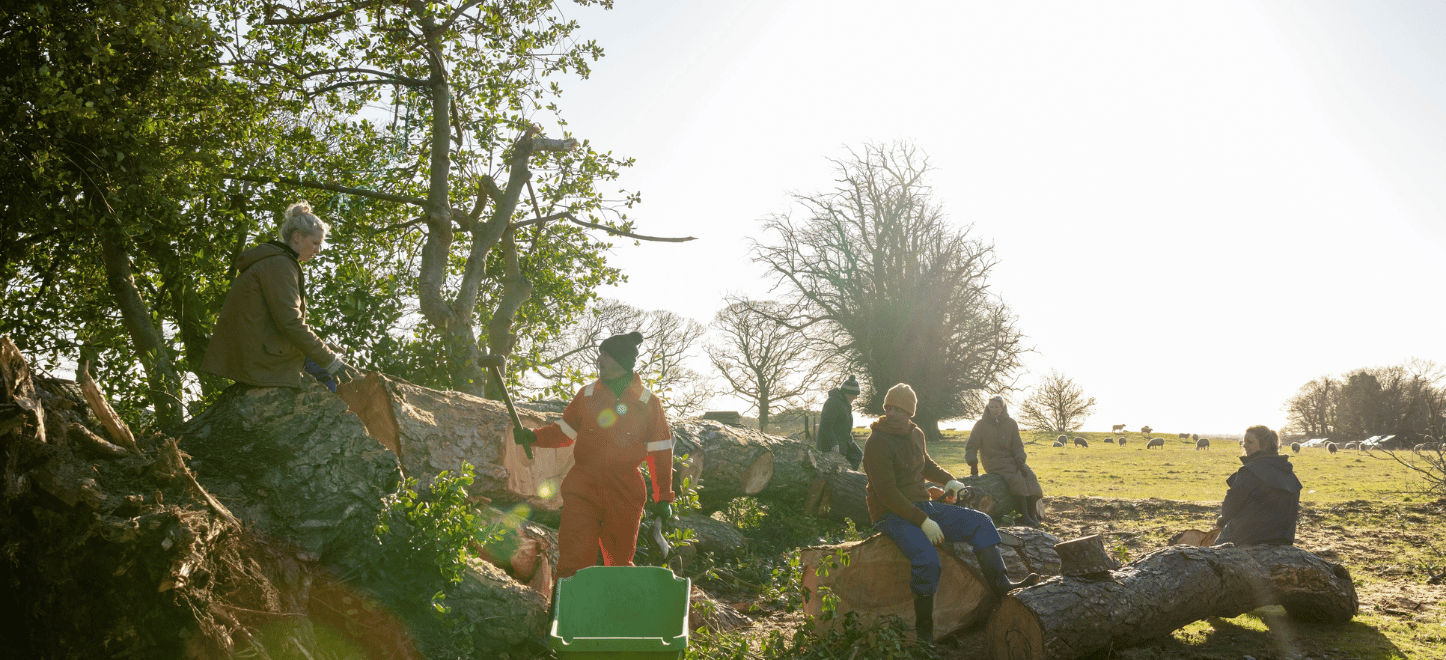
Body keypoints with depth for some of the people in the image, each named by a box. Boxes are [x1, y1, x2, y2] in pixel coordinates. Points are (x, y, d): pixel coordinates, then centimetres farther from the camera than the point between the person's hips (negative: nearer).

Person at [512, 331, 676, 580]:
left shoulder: (648, 403, 1)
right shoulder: (587, 395, 6)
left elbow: (660, 452, 4)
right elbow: (563, 431, 14)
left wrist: (663, 497, 2)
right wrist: (533, 437, -4)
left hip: (625, 496, 0)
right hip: (583, 490, 1)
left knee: (620, 562, 11)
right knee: (573, 560, -9)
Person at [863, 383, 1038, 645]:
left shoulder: (915, 434, 9)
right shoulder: (877, 443, -16)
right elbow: (887, 493, -21)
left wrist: (948, 480, 11)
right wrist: (923, 522, -23)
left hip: (923, 506, 8)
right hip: (893, 515, -8)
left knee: (980, 522, -1)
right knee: (927, 559, -32)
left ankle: (1001, 585, 0)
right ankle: (924, 631, -18)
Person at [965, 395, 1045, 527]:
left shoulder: (1011, 423, 8)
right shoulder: (981, 424, 0)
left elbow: (1017, 445, 7)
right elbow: (971, 446, 1)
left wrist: (1020, 462, -10)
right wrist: (973, 465, -11)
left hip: (1011, 459, 4)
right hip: (993, 462, -4)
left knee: (1029, 475, -21)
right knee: (1016, 477, -29)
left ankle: (1032, 512, -20)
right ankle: (1023, 515, -29)